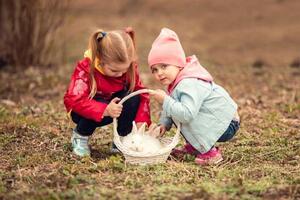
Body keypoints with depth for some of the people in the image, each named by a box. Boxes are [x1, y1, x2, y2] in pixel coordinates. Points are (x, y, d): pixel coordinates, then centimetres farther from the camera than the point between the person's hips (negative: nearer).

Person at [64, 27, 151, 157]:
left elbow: (141, 93, -15)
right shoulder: (86, 68, -30)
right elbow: (74, 100, -38)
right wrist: (105, 110, -49)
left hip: (115, 104, 4)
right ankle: (80, 135, -5)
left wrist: (141, 121, -29)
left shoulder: (129, 66, -18)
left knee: (133, 97, -26)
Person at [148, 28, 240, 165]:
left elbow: (187, 114, -40)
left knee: (186, 119, -25)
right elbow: (170, 109, 14)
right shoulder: (176, 82, 6)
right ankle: (193, 146, 16)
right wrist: (163, 124, -2)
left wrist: (165, 100, -33)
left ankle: (211, 152, -15)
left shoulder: (189, 84, -28)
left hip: (226, 126, -10)